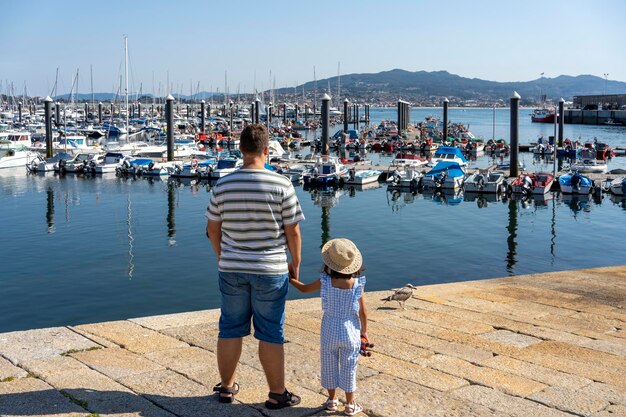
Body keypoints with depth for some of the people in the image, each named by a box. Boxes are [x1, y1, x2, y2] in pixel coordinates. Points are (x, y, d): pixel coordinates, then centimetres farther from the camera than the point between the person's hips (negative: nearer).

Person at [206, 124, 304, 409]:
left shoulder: (223, 185, -5)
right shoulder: (281, 185, -14)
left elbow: (213, 228, 4)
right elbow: (292, 230, -8)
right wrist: (296, 263, 7)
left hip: (231, 268, 3)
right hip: (271, 270, -3)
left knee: (230, 328, 15)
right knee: (270, 333, 6)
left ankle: (226, 387, 28)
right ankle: (277, 394, 17)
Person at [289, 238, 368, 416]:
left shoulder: (325, 281, -14)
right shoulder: (358, 283, -15)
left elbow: (304, 288, 4)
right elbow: (362, 311, -7)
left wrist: (291, 279, 22)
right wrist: (364, 330, 8)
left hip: (330, 331, 0)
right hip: (350, 331, 0)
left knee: (329, 365, 18)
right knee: (348, 368, 12)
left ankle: (332, 400, 31)